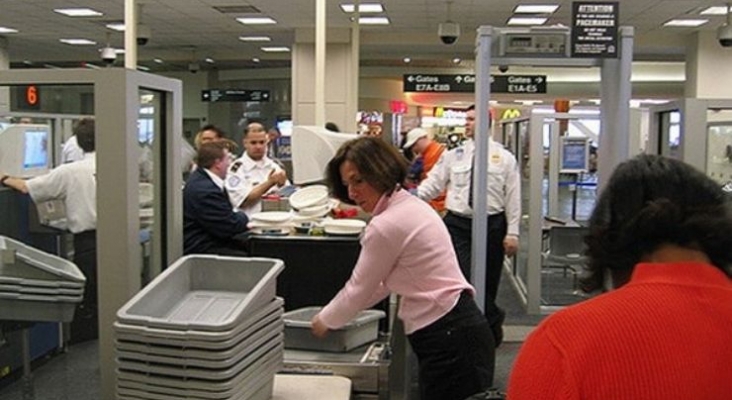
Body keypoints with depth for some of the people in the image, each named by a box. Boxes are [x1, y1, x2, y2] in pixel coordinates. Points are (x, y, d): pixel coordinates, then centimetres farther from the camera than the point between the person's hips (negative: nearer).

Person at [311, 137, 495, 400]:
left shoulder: (386, 226, -17)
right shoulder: (411, 205, 12)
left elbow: (359, 288, -5)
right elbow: (382, 282, 21)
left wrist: (325, 321, 13)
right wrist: (336, 311, 24)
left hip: (449, 340, -10)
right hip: (457, 328, 10)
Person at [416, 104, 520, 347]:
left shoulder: (504, 158, 3)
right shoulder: (452, 156, 5)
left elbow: (513, 197, 1)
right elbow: (432, 185, 1)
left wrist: (512, 233, -4)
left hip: (492, 225, 0)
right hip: (458, 224, 1)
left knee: (489, 282, 9)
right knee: (464, 279, -10)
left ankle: (487, 328, 29)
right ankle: (493, 319, 8)